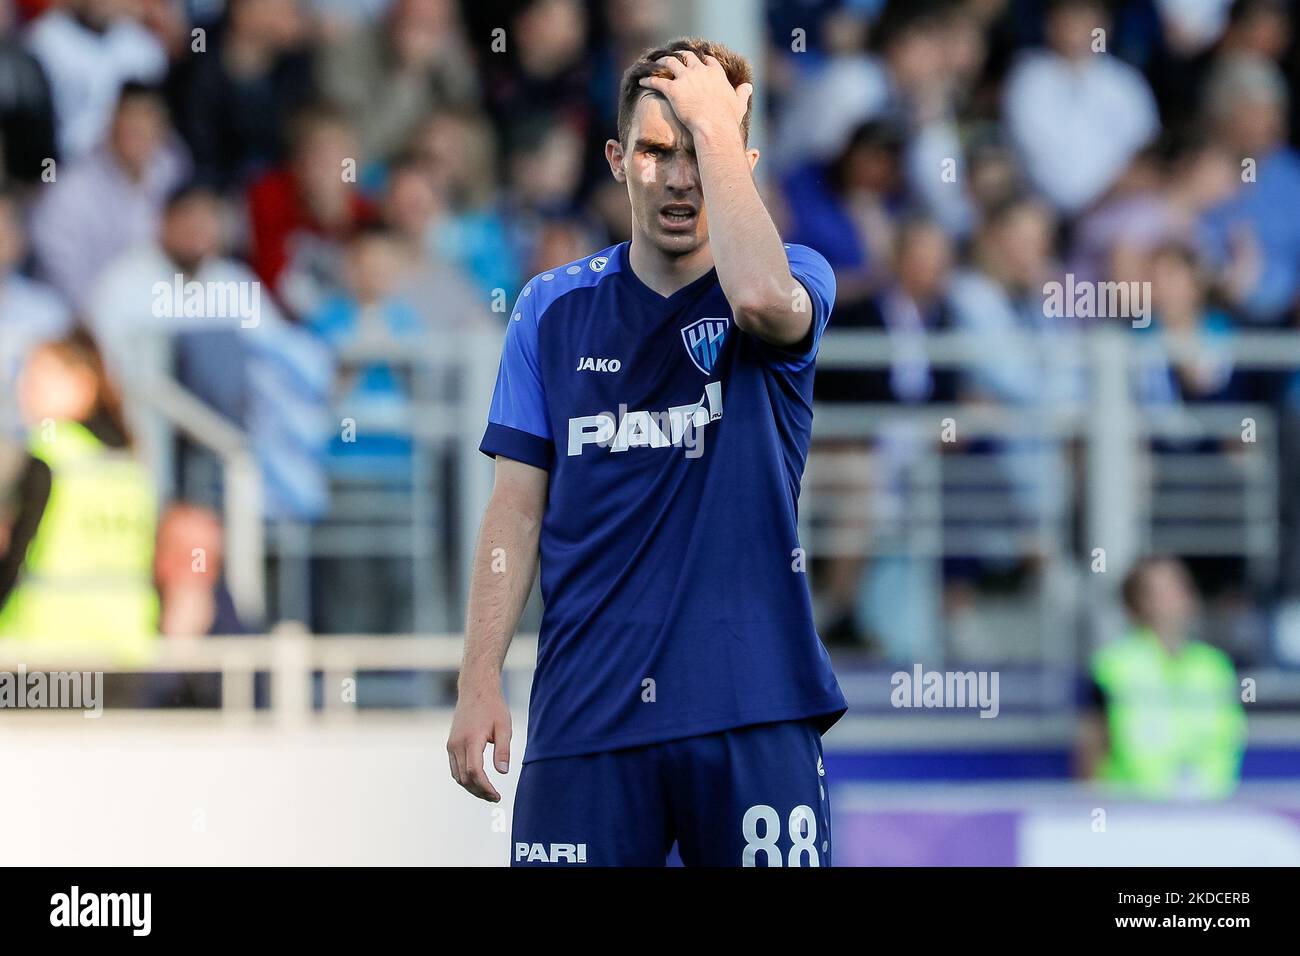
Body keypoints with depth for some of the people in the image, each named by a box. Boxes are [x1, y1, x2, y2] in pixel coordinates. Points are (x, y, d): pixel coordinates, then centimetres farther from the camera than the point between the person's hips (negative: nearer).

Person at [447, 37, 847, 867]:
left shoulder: (801, 279, 3)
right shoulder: (556, 308, 9)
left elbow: (759, 294, -24)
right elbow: (518, 507, 9)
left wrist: (714, 125, -13)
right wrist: (480, 684, -1)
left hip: (752, 711, -2)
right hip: (585, 718, 2)